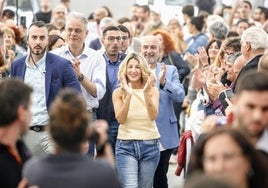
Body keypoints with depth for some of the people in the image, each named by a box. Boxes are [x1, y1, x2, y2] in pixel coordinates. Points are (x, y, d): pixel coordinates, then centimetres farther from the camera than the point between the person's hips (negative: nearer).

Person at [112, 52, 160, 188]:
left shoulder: (152, 90, 1)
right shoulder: (118, 92, 1)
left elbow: (153, 116, -13)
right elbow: (121, 119, -12)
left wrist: (146, 93, -25)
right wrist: (128, 95, -22)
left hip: (150, 145, 1)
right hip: (126, 146, -1)